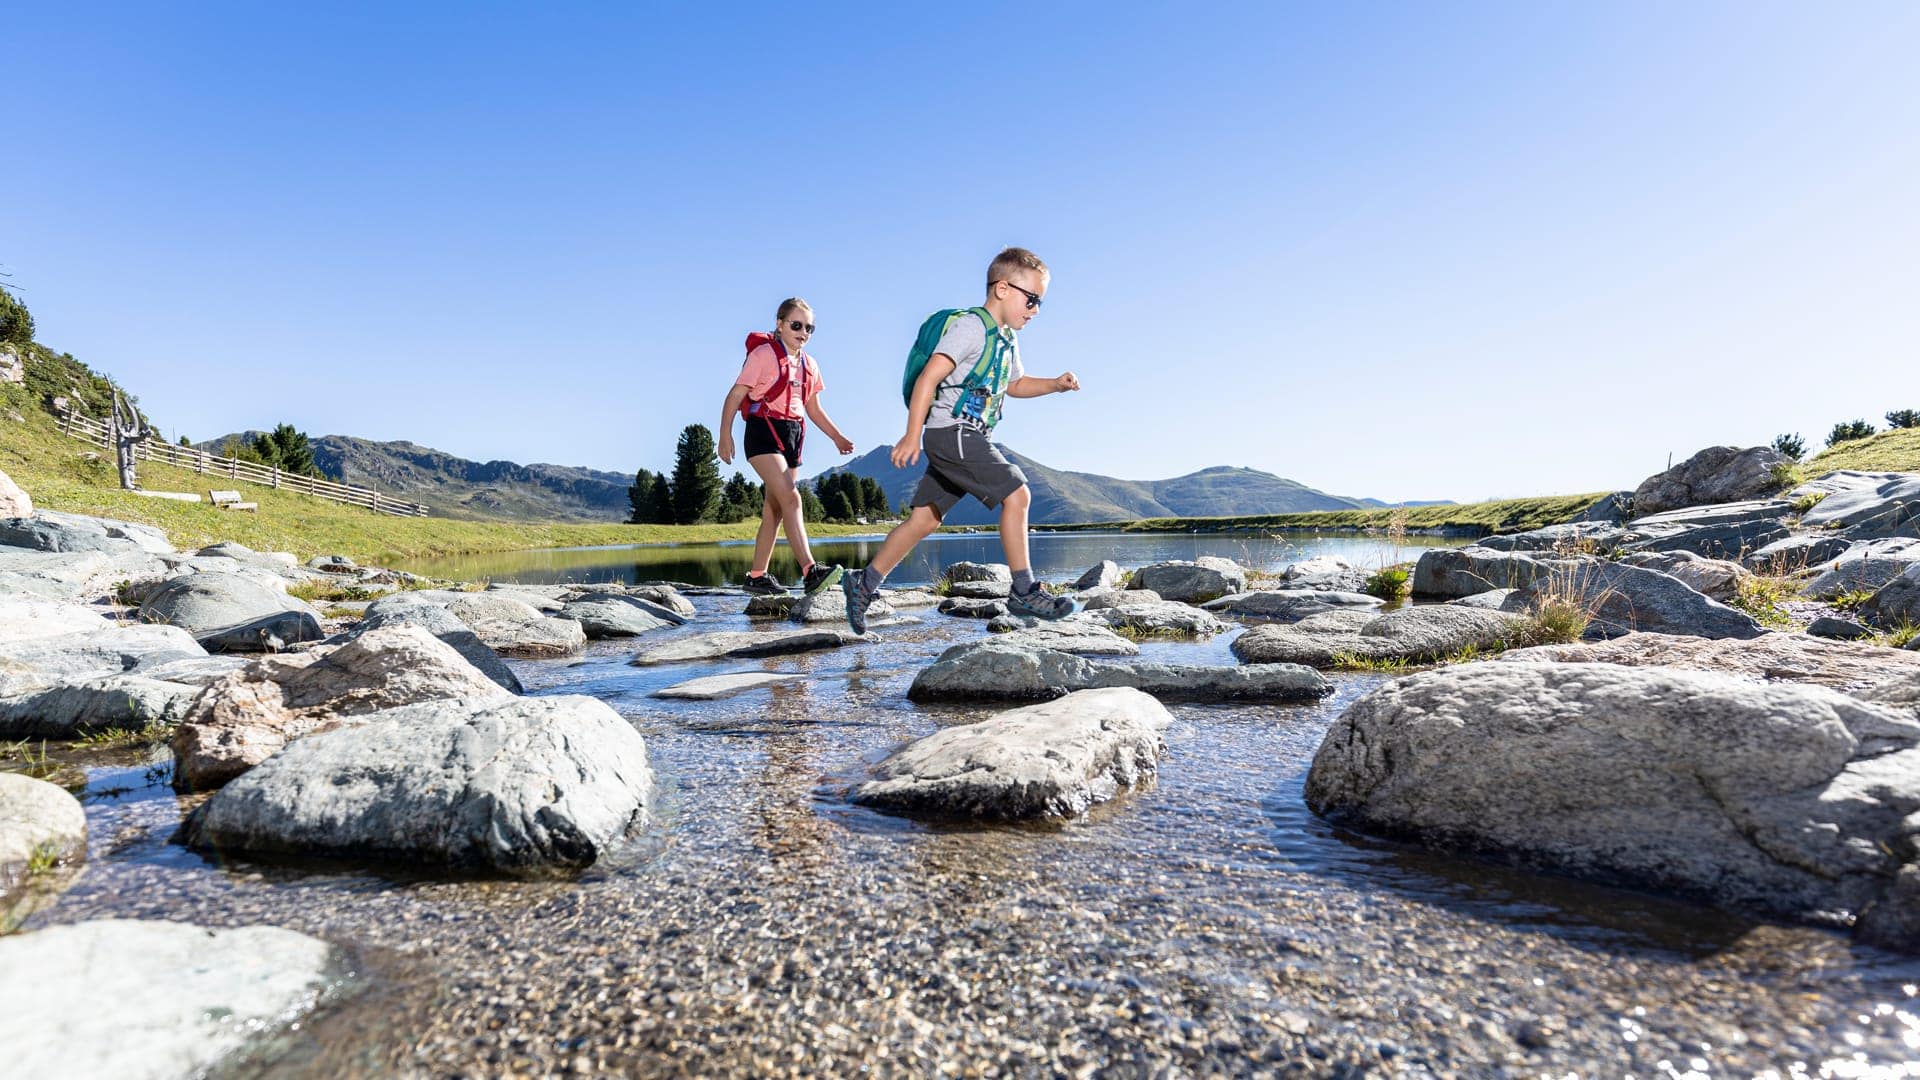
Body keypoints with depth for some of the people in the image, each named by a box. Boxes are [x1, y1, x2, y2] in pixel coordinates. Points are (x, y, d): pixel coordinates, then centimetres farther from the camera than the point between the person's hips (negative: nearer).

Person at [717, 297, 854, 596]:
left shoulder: (809, 365, 16)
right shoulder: (764, 354, -4)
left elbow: (814, 408, 25)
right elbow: (736, 395, -7)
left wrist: (837, 437, 14)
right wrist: (725, 435, -16)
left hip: (793, 436, 7)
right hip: (764, 431, -7)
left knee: (774, 509, 7)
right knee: (790, 498, -21)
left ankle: (757, 576, 15)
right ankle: (810, 572, -29)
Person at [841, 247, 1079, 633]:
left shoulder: (1007, 339, 19)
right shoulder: (971, 326, -11)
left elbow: (1015, 384, 34)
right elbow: (930, 376, -18)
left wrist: (1054, 384, 16)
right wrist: (913, 435, -23)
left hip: (965, 439, 10)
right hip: (953, 431, -10)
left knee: (925, 518, 10)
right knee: (1016, 494, -14)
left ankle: (864, 583, 16)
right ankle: (1024, 592, -8)